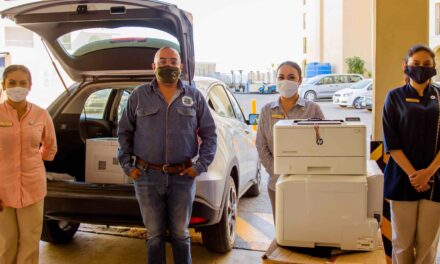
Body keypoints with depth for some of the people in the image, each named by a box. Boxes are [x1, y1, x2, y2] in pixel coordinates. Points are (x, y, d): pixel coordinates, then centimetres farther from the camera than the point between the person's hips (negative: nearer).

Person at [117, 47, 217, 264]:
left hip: (182, 177, 0)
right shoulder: (139, 96, 5)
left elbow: (209, 134, 8)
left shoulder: (194, 97, 5)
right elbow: (124, 132, 9)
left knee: (180, 233, 10)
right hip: (147, 176, 0)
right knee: (154, 234, 9)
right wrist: (127, 165, 1)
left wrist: (201, 165, -1)